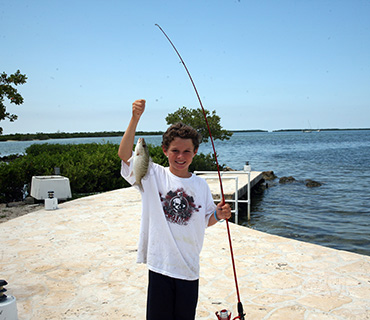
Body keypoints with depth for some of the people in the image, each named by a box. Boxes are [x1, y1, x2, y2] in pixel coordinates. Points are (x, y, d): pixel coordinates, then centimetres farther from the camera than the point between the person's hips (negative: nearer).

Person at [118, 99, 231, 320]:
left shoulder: (201, 185, 3)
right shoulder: (153, 175, -5)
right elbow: (124, 153, -18)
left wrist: (218, 215, -9)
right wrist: (136, 118, -27)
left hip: (189, 268, 2)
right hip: (160, 263, -2)